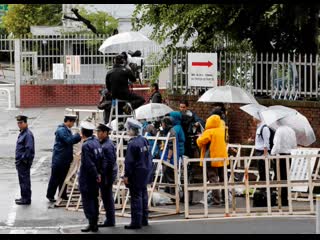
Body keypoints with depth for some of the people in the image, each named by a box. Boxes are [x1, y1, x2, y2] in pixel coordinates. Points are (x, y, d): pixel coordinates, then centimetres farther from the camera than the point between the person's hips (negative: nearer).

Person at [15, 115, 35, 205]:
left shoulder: (28, 134, -17)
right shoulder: (22, 133, 15)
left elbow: (29, 148, -23)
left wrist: (23, 159, -20)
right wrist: (18, 160, 17)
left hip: (24, 162, -10)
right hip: (20, 161, 10)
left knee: (25, 180, -5)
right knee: (22, 180, 17)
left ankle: (26, 199, -1)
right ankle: (24, 197, 26)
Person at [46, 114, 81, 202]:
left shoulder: (67, 130, 13)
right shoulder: (61, 130, -18)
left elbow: (72, 140, 15)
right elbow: (69, 140, -25)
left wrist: (78, 137, -1)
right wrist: (78, 136, -18)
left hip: (66, 159, 9)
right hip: (59, 159, -9)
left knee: (64, 177, 14)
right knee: (55, 178, -1)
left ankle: (63, 195, 21)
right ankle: (50, 195, 7)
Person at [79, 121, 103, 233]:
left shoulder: (86, 145, -19)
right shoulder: (96, 141, 5)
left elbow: (89, 164, -21)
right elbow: (101, 158, 9)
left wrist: (96, 175, -13)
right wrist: (98, 173, 10)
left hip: (86, 178, -8)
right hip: (95, 177, 8)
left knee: (87, 200, -3)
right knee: (94, 199, 14)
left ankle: (92, 223, -5)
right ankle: (95, 223, 19)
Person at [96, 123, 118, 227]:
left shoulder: (108, 145, -17)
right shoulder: (102, 143, 13)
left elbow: (111, 162, -20)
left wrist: (107, 177, -19)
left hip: (107, 174, -10)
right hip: (103, 174, 10)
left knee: (107, 198, -3)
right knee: (106, 197, 15)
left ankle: (110, 221, 3)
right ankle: (110, 220, 23)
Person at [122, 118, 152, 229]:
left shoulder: (132, 144, -19)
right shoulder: (144, 140, 7)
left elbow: (129, 161, -19)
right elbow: (149, 157, 14)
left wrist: (126, 175, -15)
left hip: (136, 174, -8)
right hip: (145, 173, 8)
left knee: (136, 197, -5)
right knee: (143, 195, 16)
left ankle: (136, 222, -3)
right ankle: (144, 219, 24)